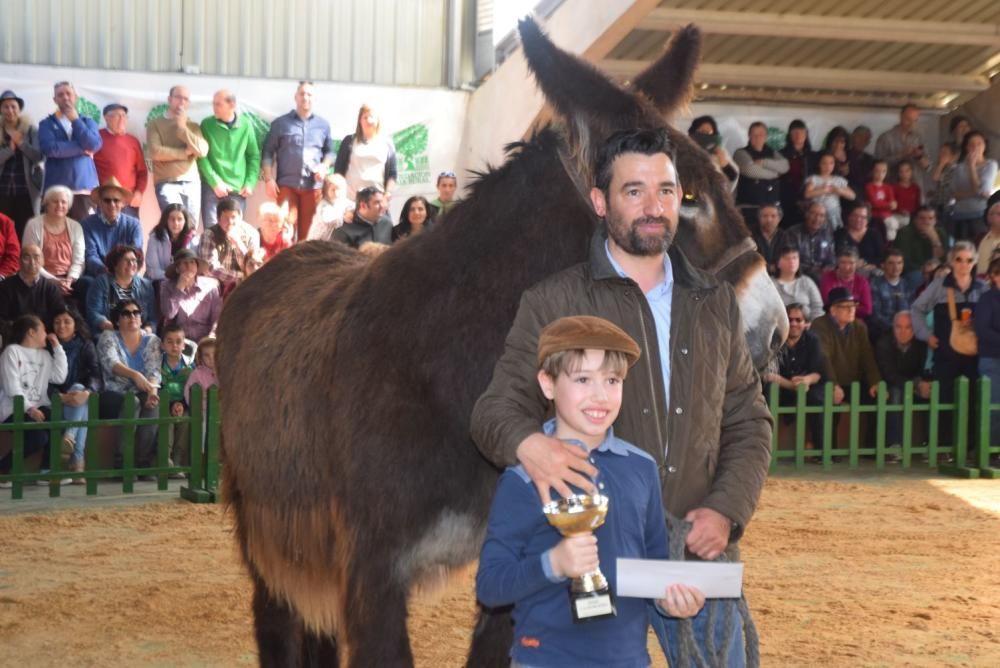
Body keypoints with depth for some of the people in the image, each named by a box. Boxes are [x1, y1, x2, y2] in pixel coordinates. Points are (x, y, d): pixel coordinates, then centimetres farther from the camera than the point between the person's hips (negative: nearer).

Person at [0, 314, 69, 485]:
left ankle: (47, 471, -18)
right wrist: (29, 409, -22)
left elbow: (59, 377, 6)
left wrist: (57, 348, 8)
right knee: (39, 436, -30)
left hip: (38, 408, 6)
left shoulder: (44, 354, 21)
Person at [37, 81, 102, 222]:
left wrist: (75, 120, 1)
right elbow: (49, 148, -9)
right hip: (56, 188, -1)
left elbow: (94, 145, -3)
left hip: (85, 187, 1)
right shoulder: (47, 124, 10)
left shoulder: (88, 122, 17)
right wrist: (82, 149, -5)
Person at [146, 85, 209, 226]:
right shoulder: (155, 124, 6)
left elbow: (203, 150, -1)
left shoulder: (193, 126, 16)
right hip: (166, 183, -4)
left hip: (191, 183, 4)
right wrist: (184, 152, -3)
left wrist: (183, 128, -4)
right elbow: (155, 152, -10)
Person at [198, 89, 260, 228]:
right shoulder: (207, 125, 0)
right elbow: (202, 157, -5)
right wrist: (215, 182, -13)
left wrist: (250, 183, -2)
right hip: (213, 188, -2)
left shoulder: (245, 125, 4)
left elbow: (254, 156, 8)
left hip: (238, 190, 2)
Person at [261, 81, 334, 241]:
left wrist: (324, 167, -2)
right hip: (286, 184, -2)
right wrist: (269, 179, -5)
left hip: (313, 186, 2)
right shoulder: (281, 123, 6)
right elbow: (268, 152, 4)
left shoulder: (323, 125, 13)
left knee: (308, 230, 3)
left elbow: (329, 151, 19)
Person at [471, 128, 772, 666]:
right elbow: (498, 408, -3)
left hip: (699, 552, 3)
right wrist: (525, 443, -27)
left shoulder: (716, 304, 12)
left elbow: (748, 420, 14)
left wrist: (728, 510, -3)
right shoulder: (553, 303, 0)